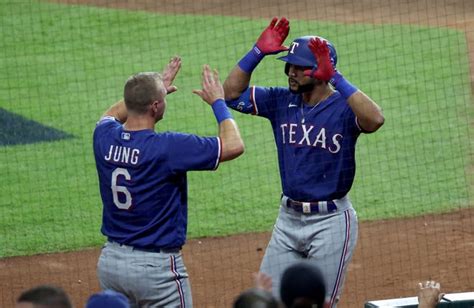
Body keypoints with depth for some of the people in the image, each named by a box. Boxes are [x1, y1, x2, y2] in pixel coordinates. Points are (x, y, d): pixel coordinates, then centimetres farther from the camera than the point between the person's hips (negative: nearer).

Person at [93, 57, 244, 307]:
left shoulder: (104, 137, -2)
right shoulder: (167, 147, -21)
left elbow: (111, 116, 26)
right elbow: (234, 145, -17)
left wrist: (155, 88, 28)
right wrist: (217, 102, -2)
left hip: (109, 261, 7)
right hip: (156, 268, -7)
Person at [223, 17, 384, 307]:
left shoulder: (343, 107, -14)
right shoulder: (281, 101, 3)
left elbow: (375, 119, -35)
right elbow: (232, 93, 3)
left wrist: (335, 77, -36)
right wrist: (258, 52, -8)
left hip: (330, 221, -6)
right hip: (288, 218, 6)